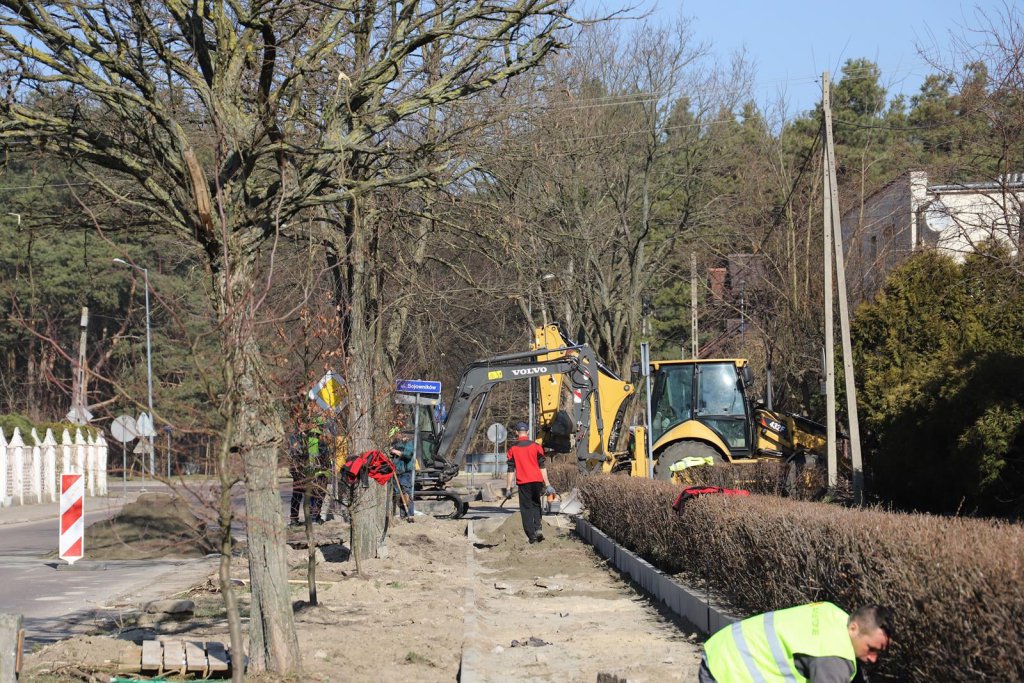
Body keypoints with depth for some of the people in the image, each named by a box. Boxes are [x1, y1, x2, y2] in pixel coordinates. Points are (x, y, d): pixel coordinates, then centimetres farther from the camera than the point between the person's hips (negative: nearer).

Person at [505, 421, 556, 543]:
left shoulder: (512, 448, 2)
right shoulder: (536, 446, 4)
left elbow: (511, 470, 1)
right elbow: (542, 467, 1)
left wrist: (508, 487, 4)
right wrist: (547, 484, 2)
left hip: (523, 482, -1)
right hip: (537, 480, 1)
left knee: (526, 508, 4)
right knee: (536, 504, 18)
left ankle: (532, 536, -1)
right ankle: (538, 528, -3)